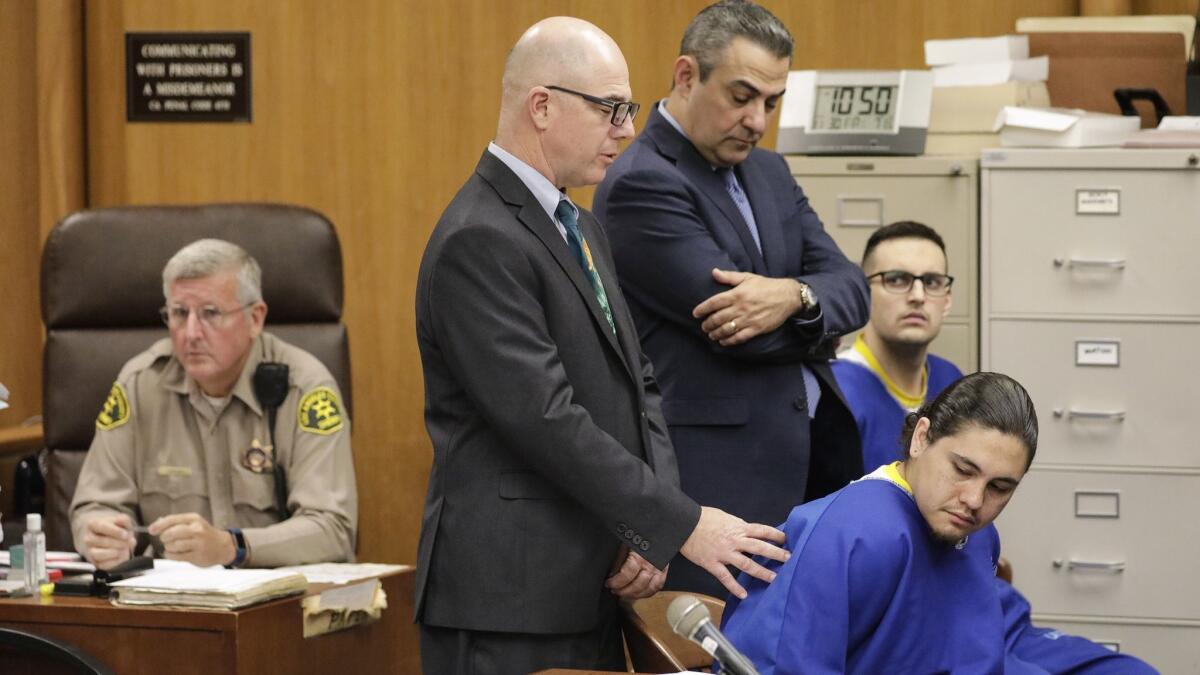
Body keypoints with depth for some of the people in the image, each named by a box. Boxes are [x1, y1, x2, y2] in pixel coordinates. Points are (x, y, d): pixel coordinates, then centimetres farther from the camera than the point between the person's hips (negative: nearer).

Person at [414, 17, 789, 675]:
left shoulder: (579, 228, 16)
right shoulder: (479, 242, -14)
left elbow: (638, 385, 15)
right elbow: (546, 419, -20)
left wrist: (649, 533, -1)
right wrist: (682, 525, -18)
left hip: (587, 589, 9)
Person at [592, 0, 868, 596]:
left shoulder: (768, 172, 16)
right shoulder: (642, 184, -11)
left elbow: (849, 288, 5)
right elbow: (738, 331, -17)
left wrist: (794, 299, -17)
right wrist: (815, 328, 1)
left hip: (811, 461, 8)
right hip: (718, 474, -8)